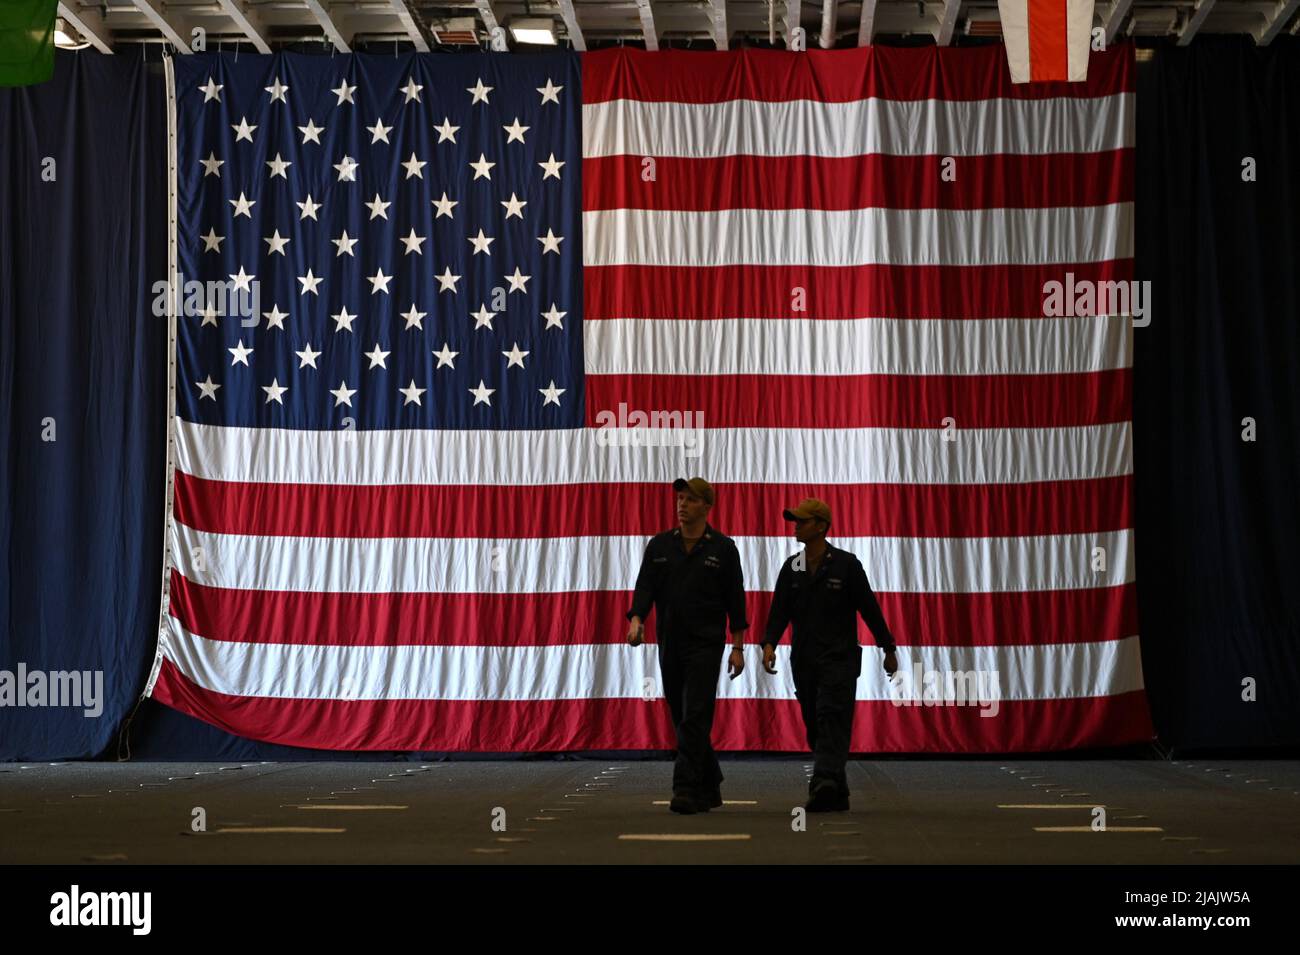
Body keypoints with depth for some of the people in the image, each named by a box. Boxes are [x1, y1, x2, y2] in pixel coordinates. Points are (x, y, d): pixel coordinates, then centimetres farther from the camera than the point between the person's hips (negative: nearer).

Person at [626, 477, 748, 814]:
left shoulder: (723, 548, 1)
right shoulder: (659, 545, 9)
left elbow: (735, 599, 1)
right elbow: (645, 587, 2)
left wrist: (737, 648, -2)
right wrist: (636, 620, -17)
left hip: (705, 645, -4)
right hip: (669, 645, 4)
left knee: (695, 718, -12)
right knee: (682, 720, 9)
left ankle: (686, 790, -12)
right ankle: (709, 787, 22)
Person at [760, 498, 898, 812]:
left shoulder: (846, 564, -3)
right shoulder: (791, 568, 9)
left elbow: (869, 608, 0)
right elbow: (780, 610, 4)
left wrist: (889, 649, 3)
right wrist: (769, 643, -13)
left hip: (838, 659, -5)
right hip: (803, 661, 5)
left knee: (831, 721, -16)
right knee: (815, 728, 8)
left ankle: (824, 784, -28)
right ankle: (837, 794, 17)